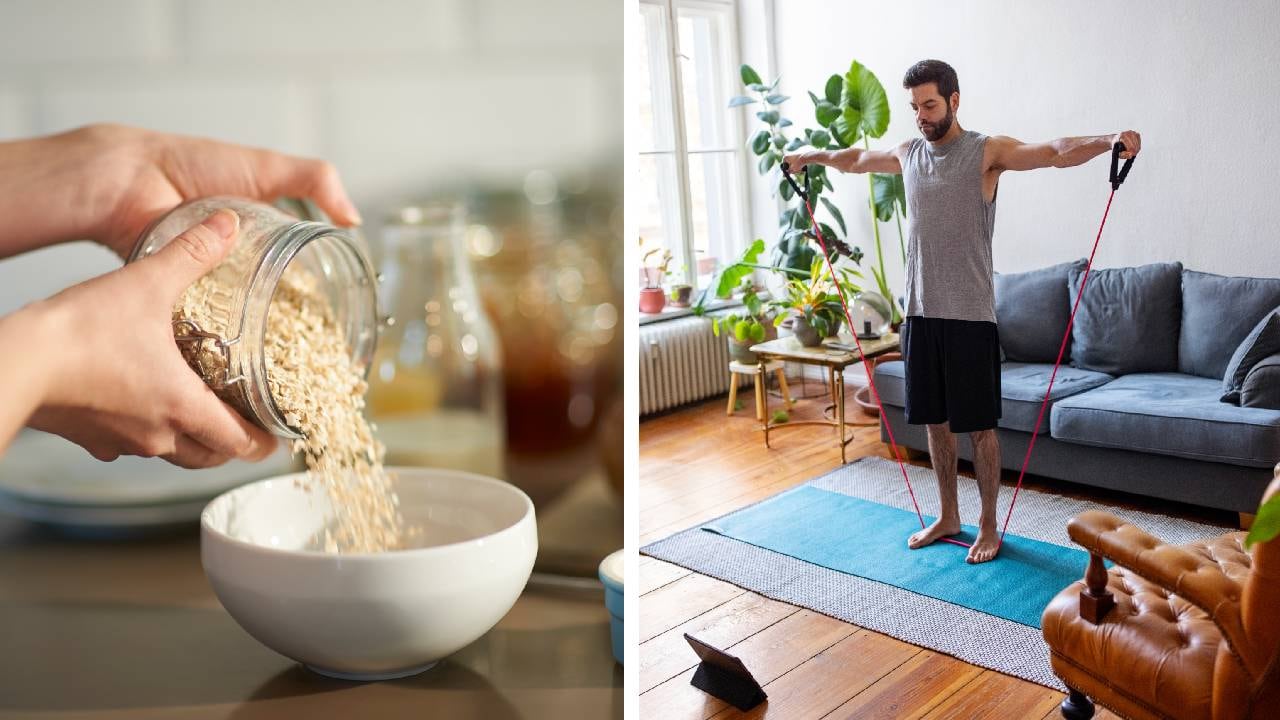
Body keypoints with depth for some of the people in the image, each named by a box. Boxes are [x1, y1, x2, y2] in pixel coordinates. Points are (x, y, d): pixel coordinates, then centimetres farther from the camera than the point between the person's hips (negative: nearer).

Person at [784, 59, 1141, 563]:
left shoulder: (988, 152, -8)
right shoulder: (908, 154, 10)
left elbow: (1055, 152, -24)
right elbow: (858, 158, 30)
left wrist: (1110, 140, -42)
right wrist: (811, 156, 42)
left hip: (969, 315, -5)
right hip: (920, 312, 6)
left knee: (979, 425, 4)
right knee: (934, 421, 14)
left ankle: (988, 526, 18)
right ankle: (948, 517, 29)